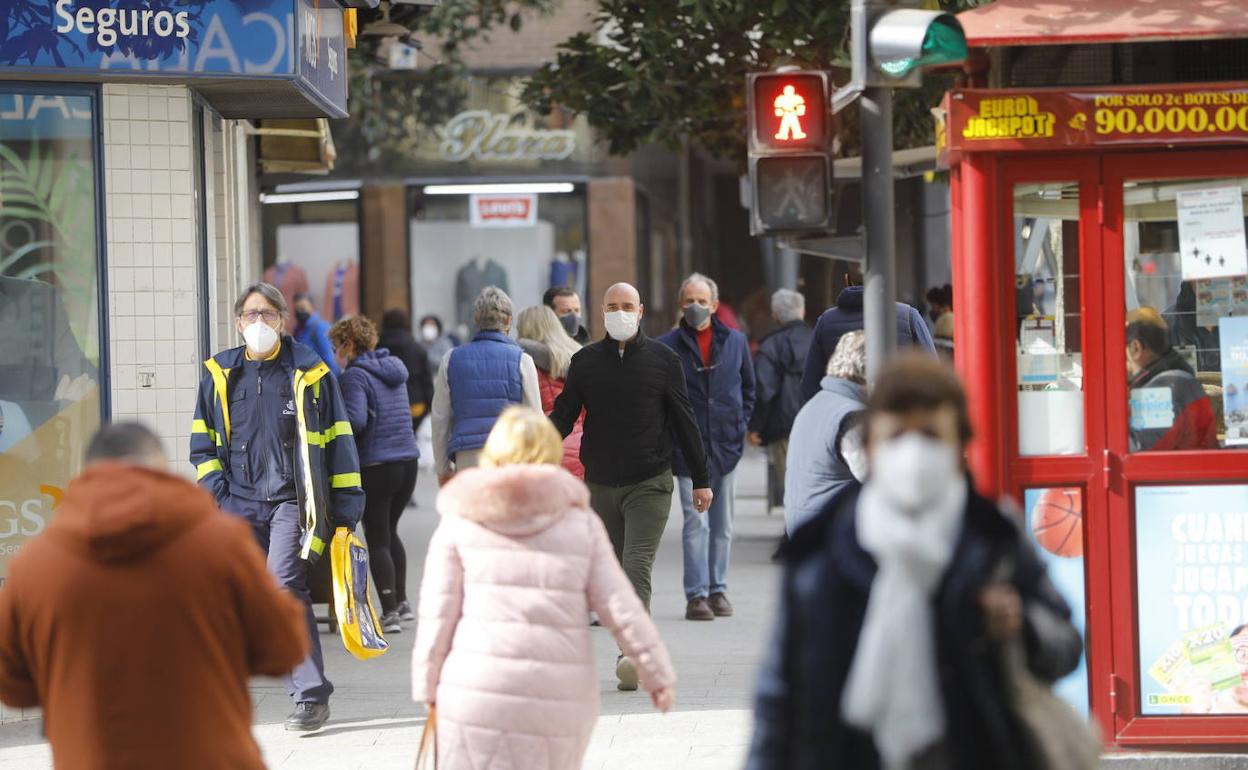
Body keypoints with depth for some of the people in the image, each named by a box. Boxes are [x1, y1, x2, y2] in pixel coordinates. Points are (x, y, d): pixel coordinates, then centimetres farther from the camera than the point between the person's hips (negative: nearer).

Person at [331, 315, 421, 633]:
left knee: (377, 540, 1)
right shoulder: (394, 368, 13)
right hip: (408, 460, 7)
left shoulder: (355, 376, -11)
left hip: (375, 466, -7)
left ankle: (390, 612, -1)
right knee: (389, 532, 22)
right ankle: (401, 602, 26)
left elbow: (355, 420, -22)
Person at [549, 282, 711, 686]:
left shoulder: (662, 359, 2)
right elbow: (563, 417, 7)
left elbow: (684, 421, 6)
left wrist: (701, 479, 7)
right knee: (614, 573, 6)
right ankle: (636, 655, 14)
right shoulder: (585, 361, 6)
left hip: (649, 484, -3)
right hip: (600, 483, 3)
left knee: (637, 569, -15)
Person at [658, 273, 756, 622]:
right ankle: (697, 595, -6)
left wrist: (740, 425, 9)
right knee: (696, 521, -9)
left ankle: (718, 590, 17)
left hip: (727, 446, 3)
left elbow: (749, 387, 18)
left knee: (722, 525, 9)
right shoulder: (667, 346, -3)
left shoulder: (735, 341, 8)